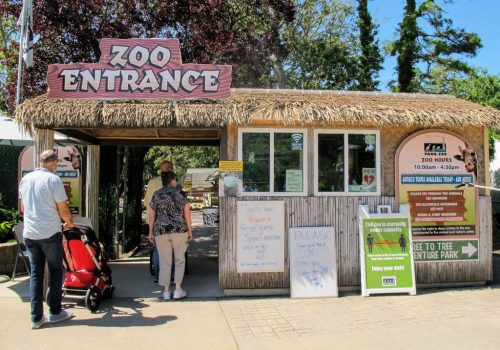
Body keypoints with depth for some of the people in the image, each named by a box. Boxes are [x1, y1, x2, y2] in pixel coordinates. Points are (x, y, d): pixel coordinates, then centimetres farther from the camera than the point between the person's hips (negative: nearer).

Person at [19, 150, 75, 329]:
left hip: (29, 234, 6)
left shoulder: (25, 179, 7)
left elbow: (23, 208, 18)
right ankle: (55, 312, 16)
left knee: (35, 274, 10)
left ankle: (36, 317, 12)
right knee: (55, 272, 9)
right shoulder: (53, 179, -12)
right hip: (50, 233, -5)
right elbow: (63, 209, -11)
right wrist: (69, 223, 8)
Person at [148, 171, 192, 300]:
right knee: (179, 259, 12)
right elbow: (187, 213, -1)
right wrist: (189, 231, 6)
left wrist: (151, 232, 14)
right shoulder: (180, 193, 0)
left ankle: (166, 291, 12)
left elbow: (151, 216, 7)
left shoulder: (156, 195, 6)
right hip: (179, 230, -1)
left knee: (165, 261, 9)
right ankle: (178, 289, 8)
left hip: (161, 231, 2)